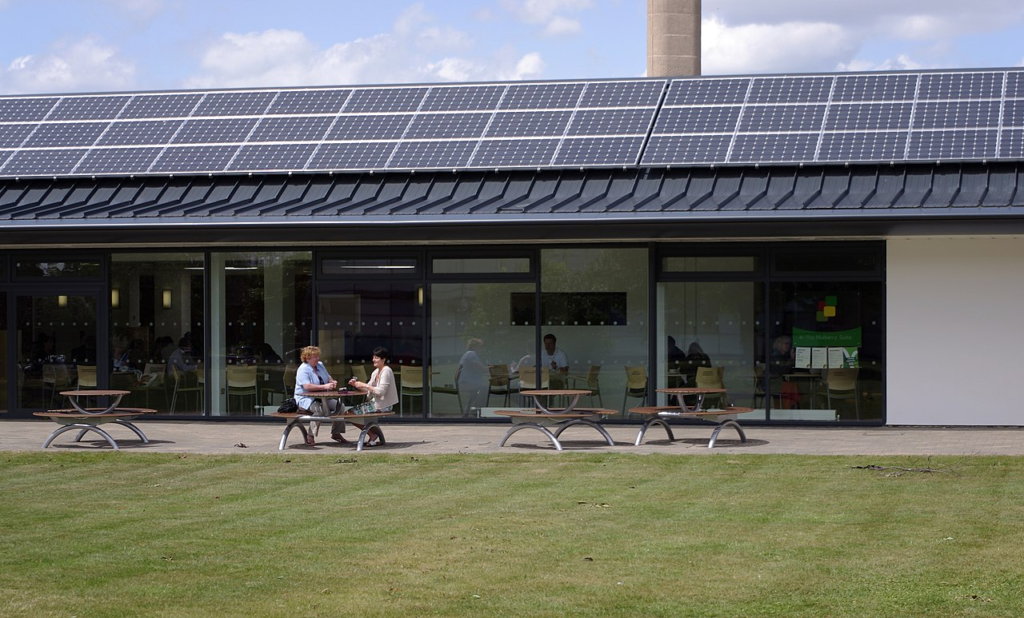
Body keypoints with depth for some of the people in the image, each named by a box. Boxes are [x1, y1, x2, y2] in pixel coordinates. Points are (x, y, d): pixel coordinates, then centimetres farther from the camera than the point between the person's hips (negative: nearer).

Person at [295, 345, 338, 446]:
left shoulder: (320, 365, 14)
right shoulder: (303, 369, -13)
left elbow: (328, 378, 23)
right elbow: (307, 386, -27)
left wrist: (332, 382, -3)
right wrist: (325, 386, -31)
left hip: (322, 398, 8)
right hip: (306, 399, -8)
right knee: (322, 409, -35)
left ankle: (336, 433, 3)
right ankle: (310, 436, -26)